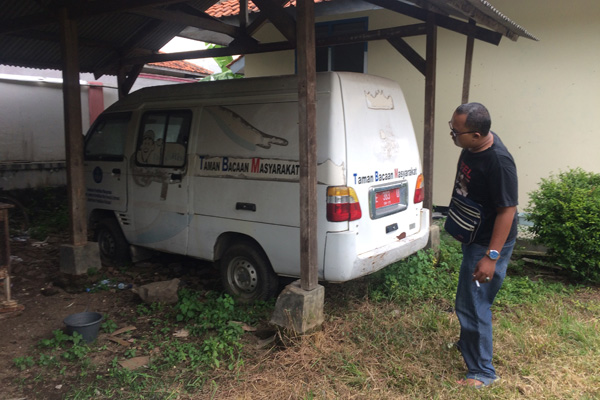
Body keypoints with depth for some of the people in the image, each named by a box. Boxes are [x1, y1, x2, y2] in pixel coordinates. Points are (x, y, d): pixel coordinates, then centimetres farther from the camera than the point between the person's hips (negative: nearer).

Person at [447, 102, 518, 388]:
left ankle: (482, 372, 14)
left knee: (473, 303, -2)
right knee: (471, 298, 25)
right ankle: (467, 343, 46)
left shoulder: (498, 161, -31)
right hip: (472, 236, 9)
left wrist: (491, 257, -26)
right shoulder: (471, 147, -5)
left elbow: (507, 210, -27)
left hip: (488, 242, -9)